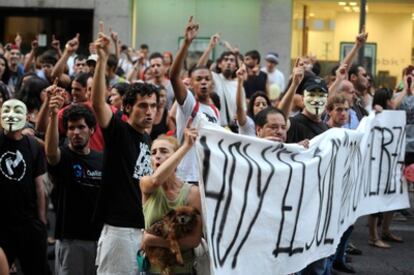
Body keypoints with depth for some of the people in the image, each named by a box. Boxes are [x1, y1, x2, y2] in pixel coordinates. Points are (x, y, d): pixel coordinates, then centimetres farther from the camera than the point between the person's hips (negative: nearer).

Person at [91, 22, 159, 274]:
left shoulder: (150, 140, 14)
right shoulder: (118, 131, -6)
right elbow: (98, 103, -24)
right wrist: (102, 59, -33)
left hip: (144, 227, 7)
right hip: (119, 227, -7)